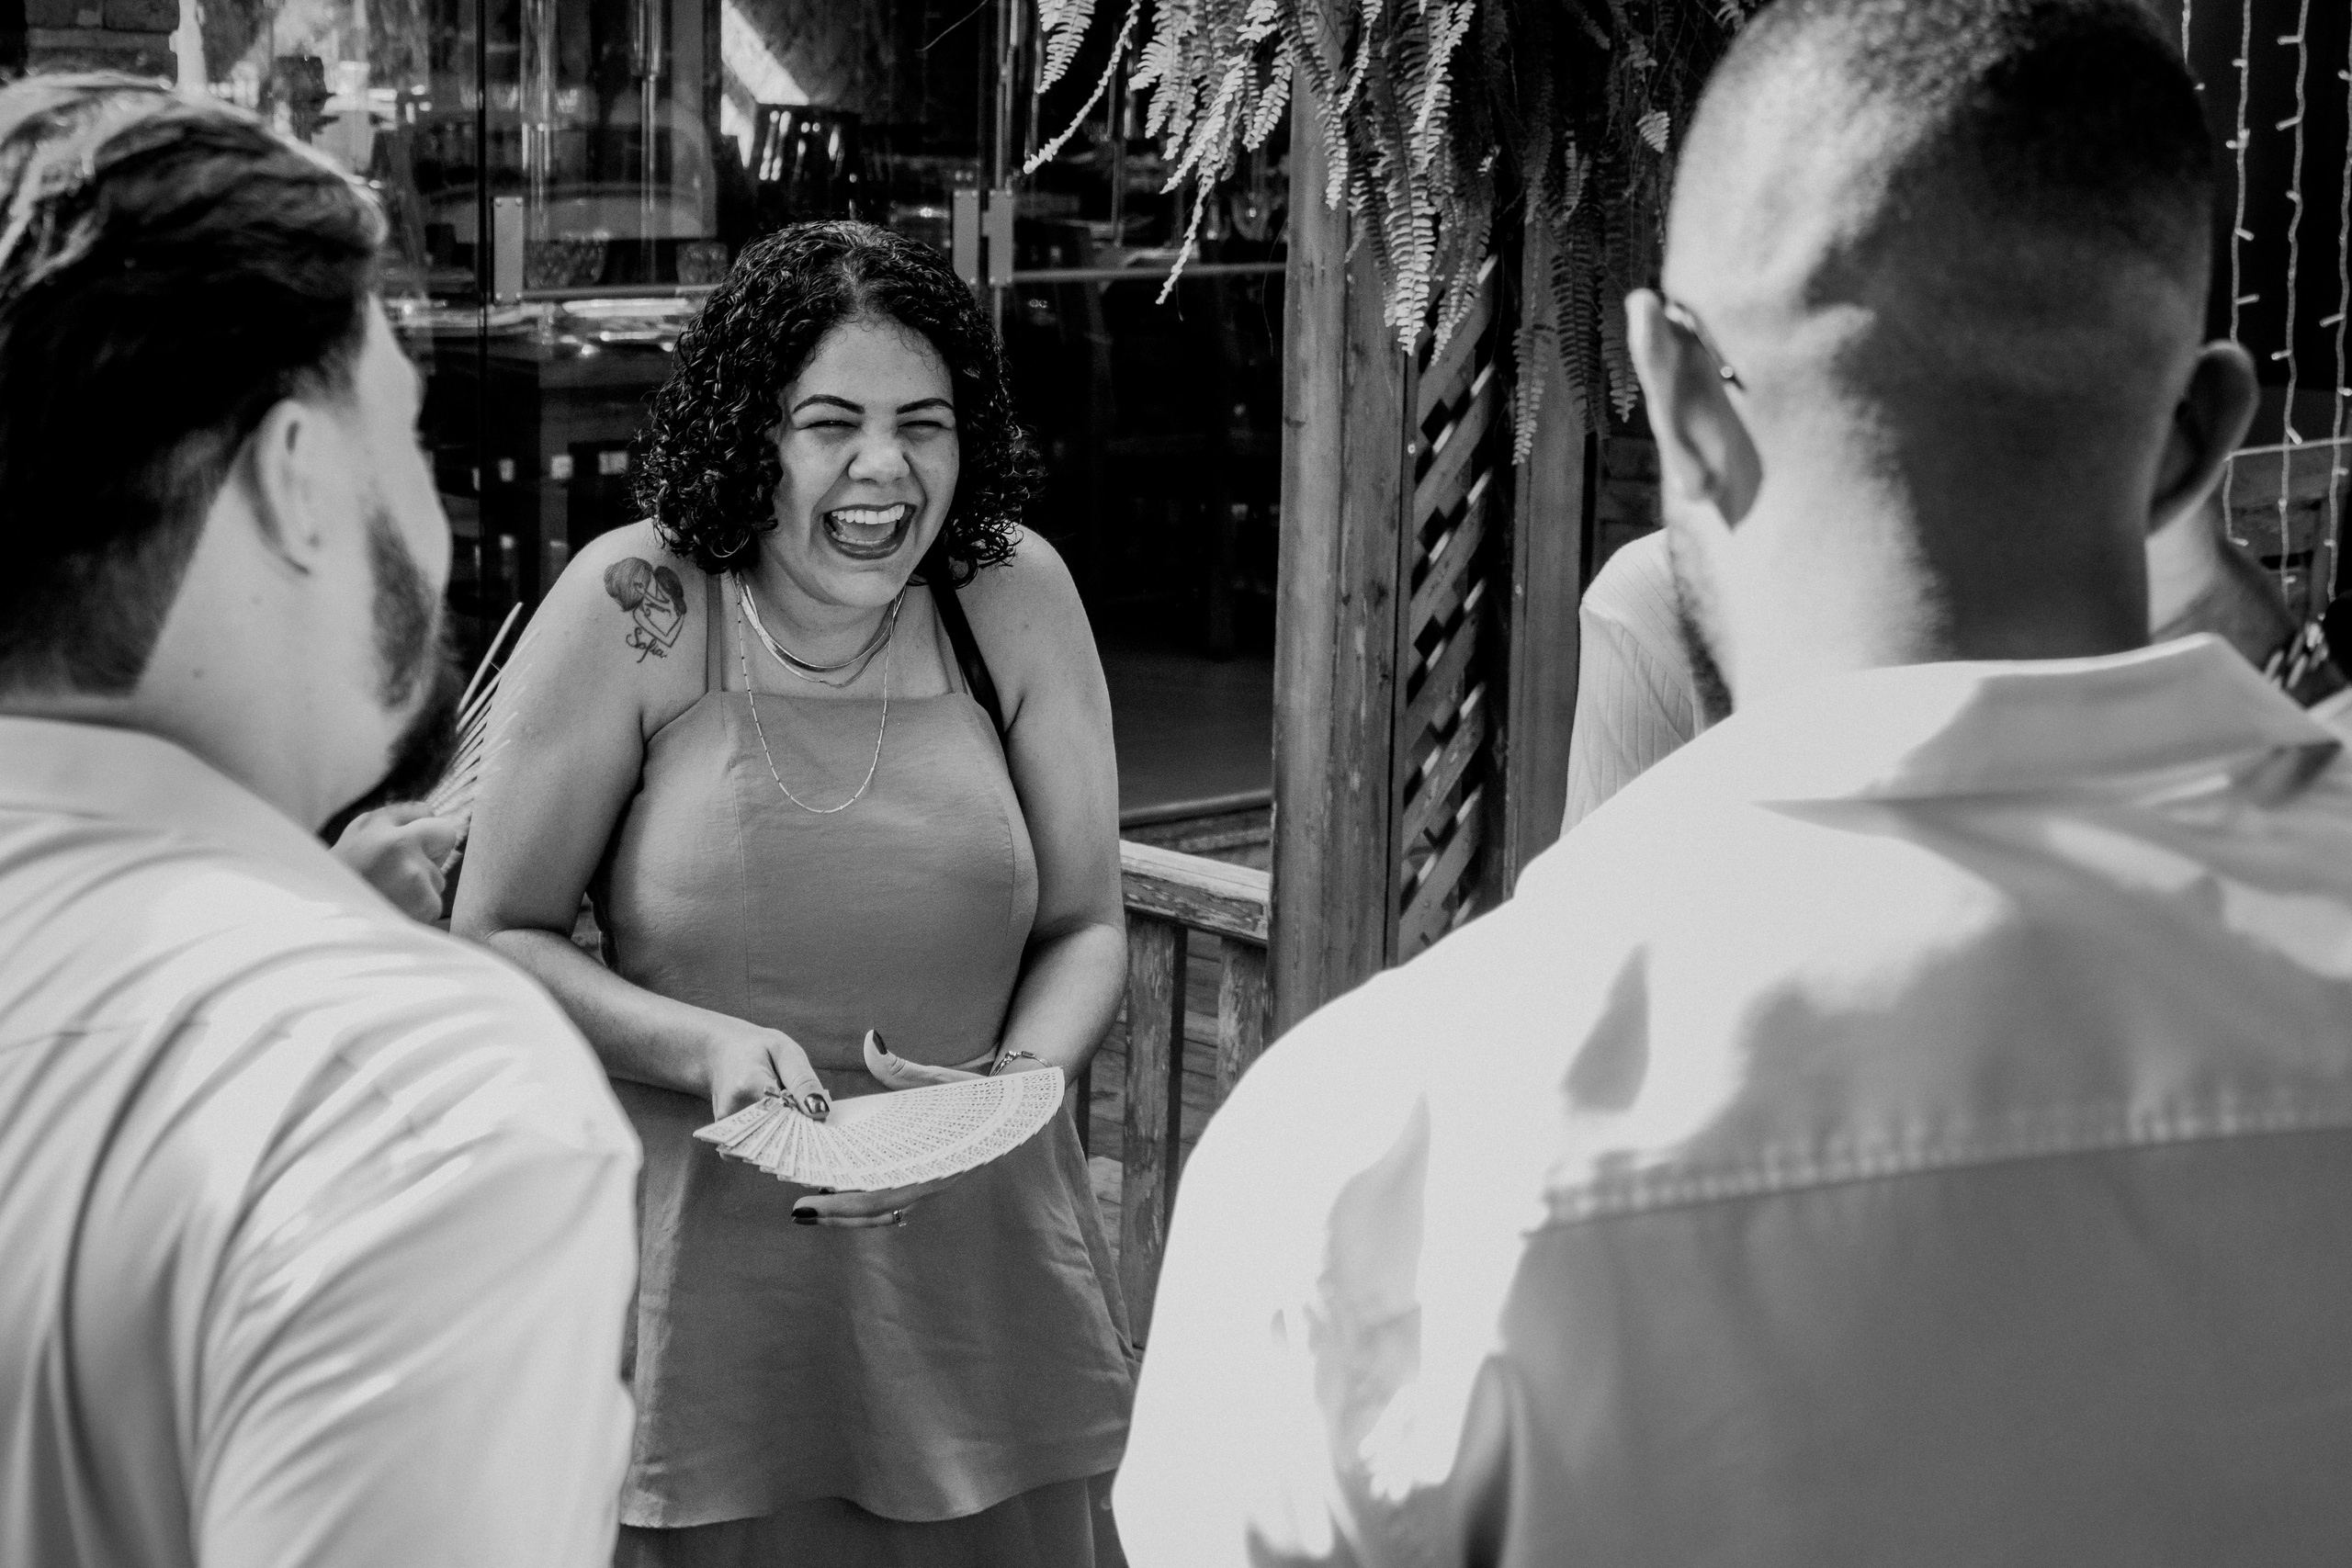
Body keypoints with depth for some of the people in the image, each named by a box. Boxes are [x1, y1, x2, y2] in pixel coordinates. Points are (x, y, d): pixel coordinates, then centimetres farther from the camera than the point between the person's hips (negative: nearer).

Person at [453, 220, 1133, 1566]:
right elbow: (498, 939, -1)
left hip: (984, 1274, 2)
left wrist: (1017, 1079, -13)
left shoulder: (1015, 597, -1)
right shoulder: (635, 608, -7)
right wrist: (707, 1046, -16)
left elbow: (1085, 930, 6)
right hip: (705, 1276, -2)